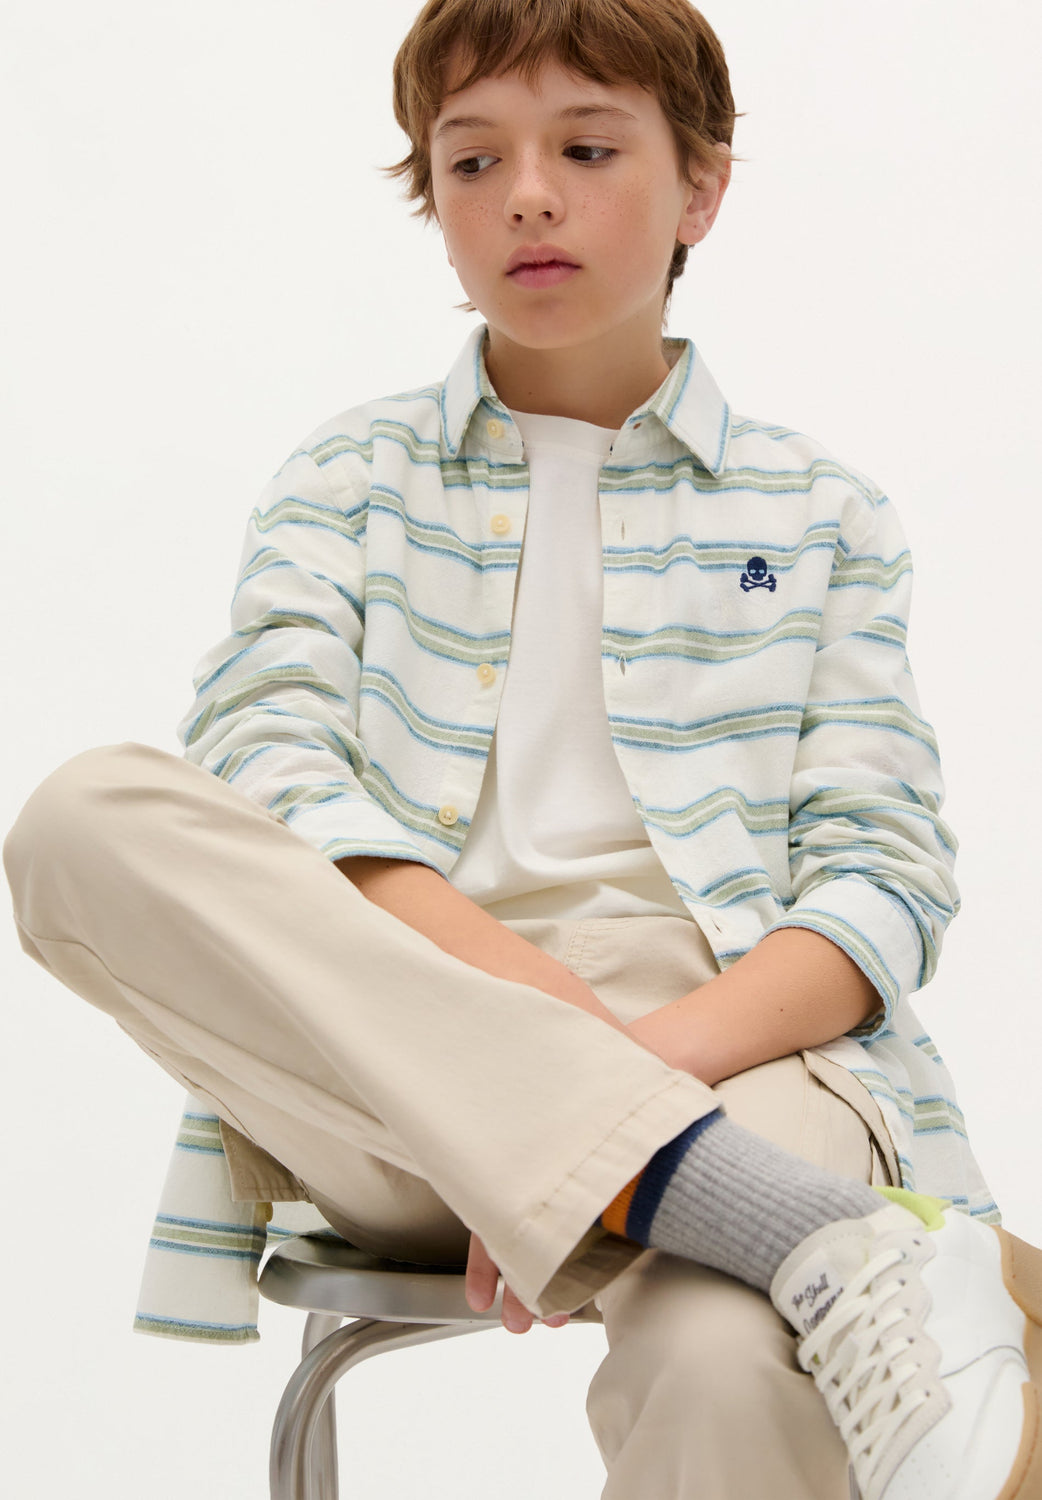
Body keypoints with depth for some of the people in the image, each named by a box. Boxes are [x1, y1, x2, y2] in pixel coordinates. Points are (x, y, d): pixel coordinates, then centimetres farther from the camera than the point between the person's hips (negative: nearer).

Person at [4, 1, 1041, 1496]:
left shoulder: (817, 512, 18)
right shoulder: (351, 477, 18)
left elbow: (886, 877, 7)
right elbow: (262, 770, -1)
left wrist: (651, 1053, -15)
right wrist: (547, 1004, -19)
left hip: (731, 1049, -3)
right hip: (397, 1066, 4)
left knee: (733, 1373, -41)